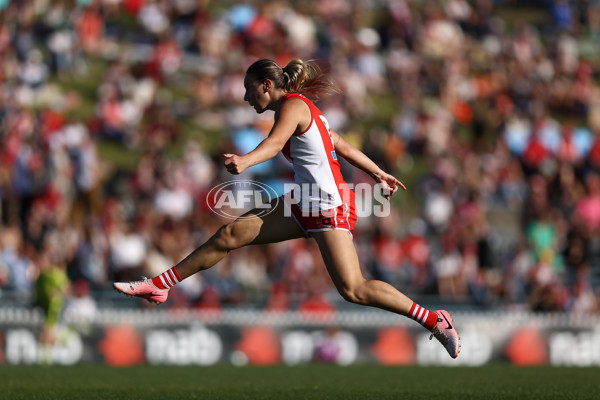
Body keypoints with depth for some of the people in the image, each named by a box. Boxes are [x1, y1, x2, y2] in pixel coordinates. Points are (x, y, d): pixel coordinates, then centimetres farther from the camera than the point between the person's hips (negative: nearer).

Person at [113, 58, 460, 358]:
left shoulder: (293, 105, -11)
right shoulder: (303, 108, 16)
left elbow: (276, 141, -33)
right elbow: (344, 147, 24)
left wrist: (246, 161, -52)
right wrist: (379, 174, 35)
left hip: (328, 205, -10)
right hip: (305, 204, 10)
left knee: (352, 289, -15)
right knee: (231, 235, 4)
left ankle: (434, 320, -5)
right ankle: (159, 286, 10)